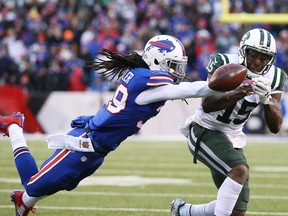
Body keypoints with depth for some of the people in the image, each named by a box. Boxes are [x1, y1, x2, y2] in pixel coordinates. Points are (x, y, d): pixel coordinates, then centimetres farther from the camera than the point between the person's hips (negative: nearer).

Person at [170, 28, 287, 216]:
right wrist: (239, 93, -44)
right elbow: (207, 105, -29)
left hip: (231, 138, 6)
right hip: (204, 131, -6)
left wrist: (266, 99, -29)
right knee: (240, 170, -32)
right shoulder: (224, 64, -18)